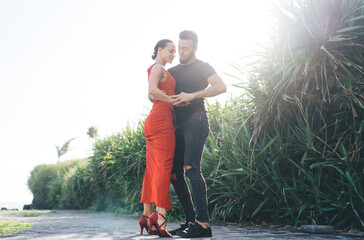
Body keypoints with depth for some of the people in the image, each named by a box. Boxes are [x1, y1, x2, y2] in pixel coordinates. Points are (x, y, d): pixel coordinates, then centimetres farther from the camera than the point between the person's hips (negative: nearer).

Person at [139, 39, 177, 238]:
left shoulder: (161, 71, 28)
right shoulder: (157, 67, -1)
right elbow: (152, 90, -18)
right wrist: (174, 101, -12)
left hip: (156, 121, 9)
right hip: (161, 119, -9)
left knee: (153, 168, 4)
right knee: (164, 166, -15)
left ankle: (147, 216, 5)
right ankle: (160, 214, -20)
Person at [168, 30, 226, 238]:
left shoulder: (202, 67, 5)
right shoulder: (173, 71, 23)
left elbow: (221, 86, -11)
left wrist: (191, 95, -18)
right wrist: (172, 100, 4)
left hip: (195, 121, -7)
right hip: (178, 125, 7)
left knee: (191, 167, -23)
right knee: (175, 174, 2)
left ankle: (203, 223, -26)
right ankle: (191, 220, 10)